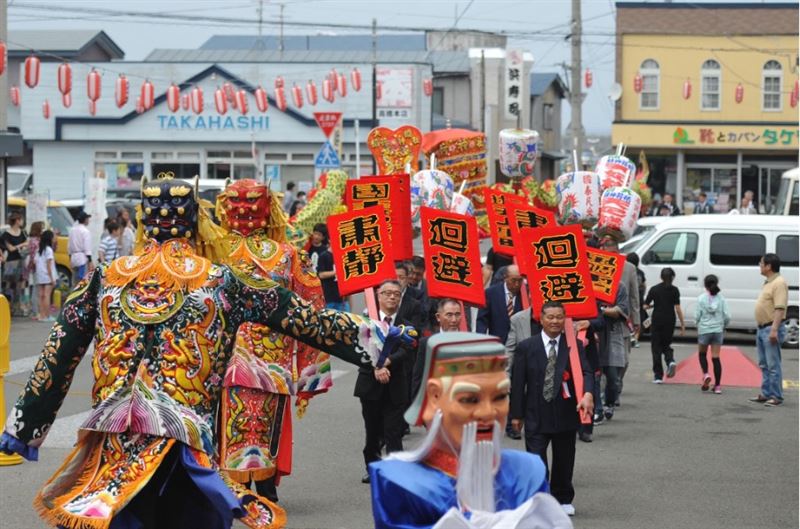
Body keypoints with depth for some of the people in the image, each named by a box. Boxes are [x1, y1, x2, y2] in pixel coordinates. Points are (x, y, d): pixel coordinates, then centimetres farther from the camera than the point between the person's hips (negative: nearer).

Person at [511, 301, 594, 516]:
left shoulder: (574, 346, 0)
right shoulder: (526, 347, -2)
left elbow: (585, 372, -12)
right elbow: (518, 382, 0)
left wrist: (588, 394, -32)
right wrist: (517, 414, -1)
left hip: (566, 414, 2)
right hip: (536, 416, -2)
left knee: (564, 461, 15)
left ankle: (563, 499, 31)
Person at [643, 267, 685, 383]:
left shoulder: (654, 289, 0)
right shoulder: (674, 290, -3)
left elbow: (645, 306, 1)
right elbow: (678, 308, -7)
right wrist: (682, 325, -3)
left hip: (657, 321, -1)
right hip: (670, 321, 1)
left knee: (656, 347, 6)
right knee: (666, 345, 18)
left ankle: (658, 376, 1)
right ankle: (670, 361, -13)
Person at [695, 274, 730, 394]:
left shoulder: (701, 298, -6)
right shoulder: (721, 298, -2)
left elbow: (697, 316, -7)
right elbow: (727, 316, -4)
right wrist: (723, 325, 15)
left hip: (704, 330, -2)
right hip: (718, 330, 2)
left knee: (702, 354, 19)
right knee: (715, 357, 3)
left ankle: (706, 374, -6)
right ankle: (717, 385, 1)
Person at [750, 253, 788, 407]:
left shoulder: (779, 283, -15)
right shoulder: (768, 283, 17)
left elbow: (780, 308, -22)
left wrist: (774, 330, -28)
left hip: (771, 329, -10)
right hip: (762, 328, 10)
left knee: (773, 365, -8)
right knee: (764, 365, 14)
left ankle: (776, 397, -5)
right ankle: (766, 394, 20)